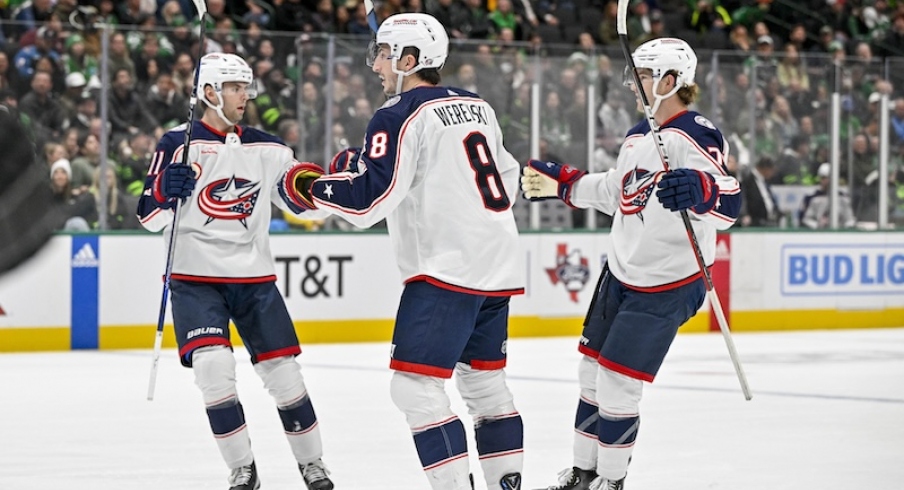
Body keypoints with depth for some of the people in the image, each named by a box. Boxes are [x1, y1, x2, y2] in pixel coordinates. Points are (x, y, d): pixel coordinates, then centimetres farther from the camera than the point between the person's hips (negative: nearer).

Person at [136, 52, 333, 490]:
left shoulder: (265, 148, 7)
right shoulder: (178, 145, -4)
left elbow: (298, 196, 10)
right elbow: (150, 217, -4)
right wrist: (164, 191, -25)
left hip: (254, 277, 3)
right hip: (196, 279, -3)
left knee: (282, 369, 2)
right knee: (213, 364, -18)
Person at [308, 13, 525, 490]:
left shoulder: (400, 117, -10)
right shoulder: (477, 107, 14)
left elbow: (369, 199, -17)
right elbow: (508, 181, 21)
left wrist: (312, 186, -1)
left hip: (446, 269, -9)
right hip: (497, 267, 9)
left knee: (414, 385, -8)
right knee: (484, 380, 17)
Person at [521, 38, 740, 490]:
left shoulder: (696, 137, -19)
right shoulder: (637, 137, 10)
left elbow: (728, 202, -34)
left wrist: (697, 189, -55)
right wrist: (559, 182, 29)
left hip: (666, 286, -9)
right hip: (620, 274, 9)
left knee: (617, 385, -7)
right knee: (591, 374, 14)